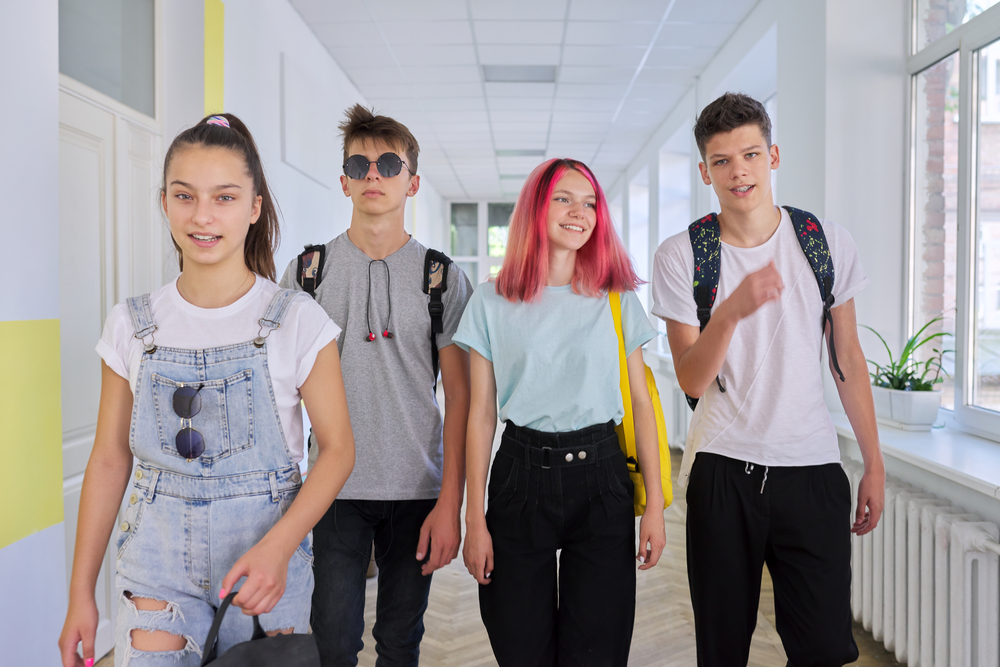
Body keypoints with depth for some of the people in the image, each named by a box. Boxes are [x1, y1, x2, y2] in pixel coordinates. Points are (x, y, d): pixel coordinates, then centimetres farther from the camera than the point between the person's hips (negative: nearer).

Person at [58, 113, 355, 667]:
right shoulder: (132, 326, 0)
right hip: (159, 556, 2)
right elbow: (109, 459, 5)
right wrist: (81, 593, 6)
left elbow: (337, 447, -7)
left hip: (266, 552, -1)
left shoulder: (297, 321, -9)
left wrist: (278, 547, -21)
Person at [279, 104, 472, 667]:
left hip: (417, 493, 0)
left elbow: (459, 395, 0)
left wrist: (450, 503, -6)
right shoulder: (308, 270, 4)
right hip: (334, 490, 0)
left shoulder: (443, 277, 1)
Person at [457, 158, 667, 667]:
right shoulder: (492, 301, 2)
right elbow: (480, 415, 3)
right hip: (520, 476, 0)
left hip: (600, 475, 1)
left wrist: (655, 505, 1)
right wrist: (474, 518, 0)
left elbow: (640, 402, 6)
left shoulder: (618, 300, 5)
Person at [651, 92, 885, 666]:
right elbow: (692, 380, -9)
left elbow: (849, 359, 9)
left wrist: (875, 465, 8)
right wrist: (732, 311, -28)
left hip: (813, 467, 1)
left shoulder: (829, 241, 2)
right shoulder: (680, 256, -4)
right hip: (723, 468, -1)